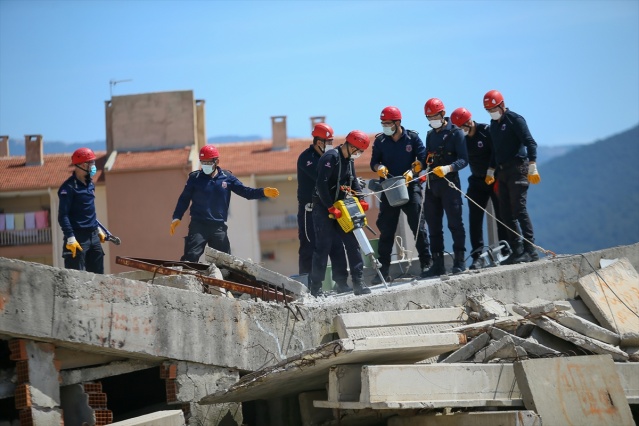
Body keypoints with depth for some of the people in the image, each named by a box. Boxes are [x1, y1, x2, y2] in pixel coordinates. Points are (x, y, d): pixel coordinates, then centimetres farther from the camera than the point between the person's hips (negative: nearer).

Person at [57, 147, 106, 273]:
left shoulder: (90, 184, 13)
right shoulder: (69, 187, -13)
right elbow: (63, 215, -16)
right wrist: (70, 238, -22)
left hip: (93, 236, 9)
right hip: (78, 237, -9)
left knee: (98, 274, 11)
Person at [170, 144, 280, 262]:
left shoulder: (227, 178, 7)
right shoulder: (194, 178, 4)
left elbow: (245, 191, 5)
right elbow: (184, 199, 8)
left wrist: (264, 192, -10)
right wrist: (176, 218, -1)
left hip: (219, 227, 2)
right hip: (198, 226, -2)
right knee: (191, 257, -15)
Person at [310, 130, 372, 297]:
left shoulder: (349, 161, 12)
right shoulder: (331, 157, -17)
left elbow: (354, 181, 16)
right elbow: (321, 184, -24)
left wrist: (360, 199, -2)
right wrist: (330, 207, -24)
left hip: (339, 208, 8)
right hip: (323, 208, -8)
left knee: (352, 244, 1)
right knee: (323, 247, -8)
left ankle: (358, 283, 2)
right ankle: (315, 288, -2)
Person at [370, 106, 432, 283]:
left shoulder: (412, 138, -1)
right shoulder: (380, 141, 6)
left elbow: (422, 159, -4)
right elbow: (374, 162, 9)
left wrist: (412, 171, -21)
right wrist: (379, 167, -14)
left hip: (410, 187, -2)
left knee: (418, 225, -4)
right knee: (386, 230, 2)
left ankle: (426, 263, 5)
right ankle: (383, 270, 6)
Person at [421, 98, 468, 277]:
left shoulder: (455, 133, -3)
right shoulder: (430, 135, 18)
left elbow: (463, 159, -11)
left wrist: (448, 168, -26)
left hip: (449, 183, -7)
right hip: (432, 184, 7)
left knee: (454, 222, -5)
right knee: (433, 225, 7)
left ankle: (460, 260, 0)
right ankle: (437, 264, 11)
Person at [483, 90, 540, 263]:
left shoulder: (515, 119, -7)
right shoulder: (494, 123, 18)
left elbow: (530, 143, -14)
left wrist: (532, 168, -21)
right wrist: (491, 171, 26)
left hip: (517, 169, -8)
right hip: (503, 172, 8)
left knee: (519, 209, -13)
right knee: (506, 212, 4)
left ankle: (531, 250, -13)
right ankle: (516, 250, 7)